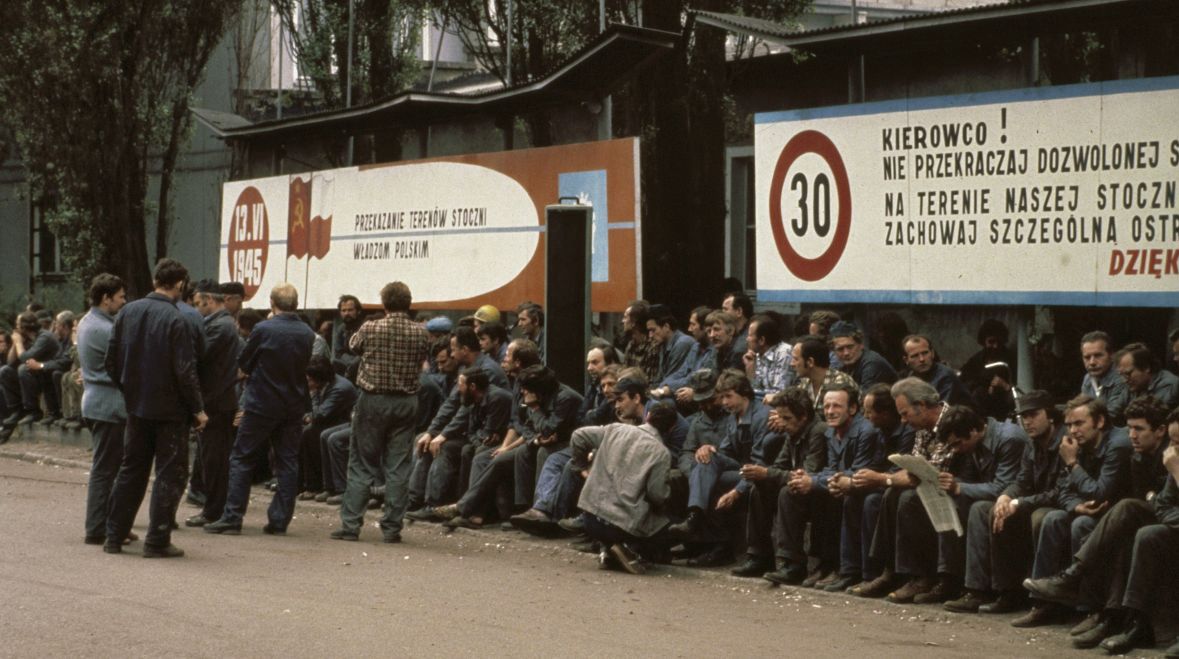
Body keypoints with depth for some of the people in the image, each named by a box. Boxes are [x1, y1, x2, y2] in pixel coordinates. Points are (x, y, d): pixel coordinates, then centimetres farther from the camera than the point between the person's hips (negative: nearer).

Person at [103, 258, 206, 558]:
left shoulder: (128, 312, 2)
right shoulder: (175, 320, -16)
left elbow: (110, 360, 5)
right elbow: (184, 371, -17)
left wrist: (128, 390, 17)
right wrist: (198, 409, -8)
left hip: (136, 406, 6)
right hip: (170, 410, -6)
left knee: (131, 469, 16)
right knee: (170, 474, 3)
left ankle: (114, 536, 18)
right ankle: (157, 541, 2)